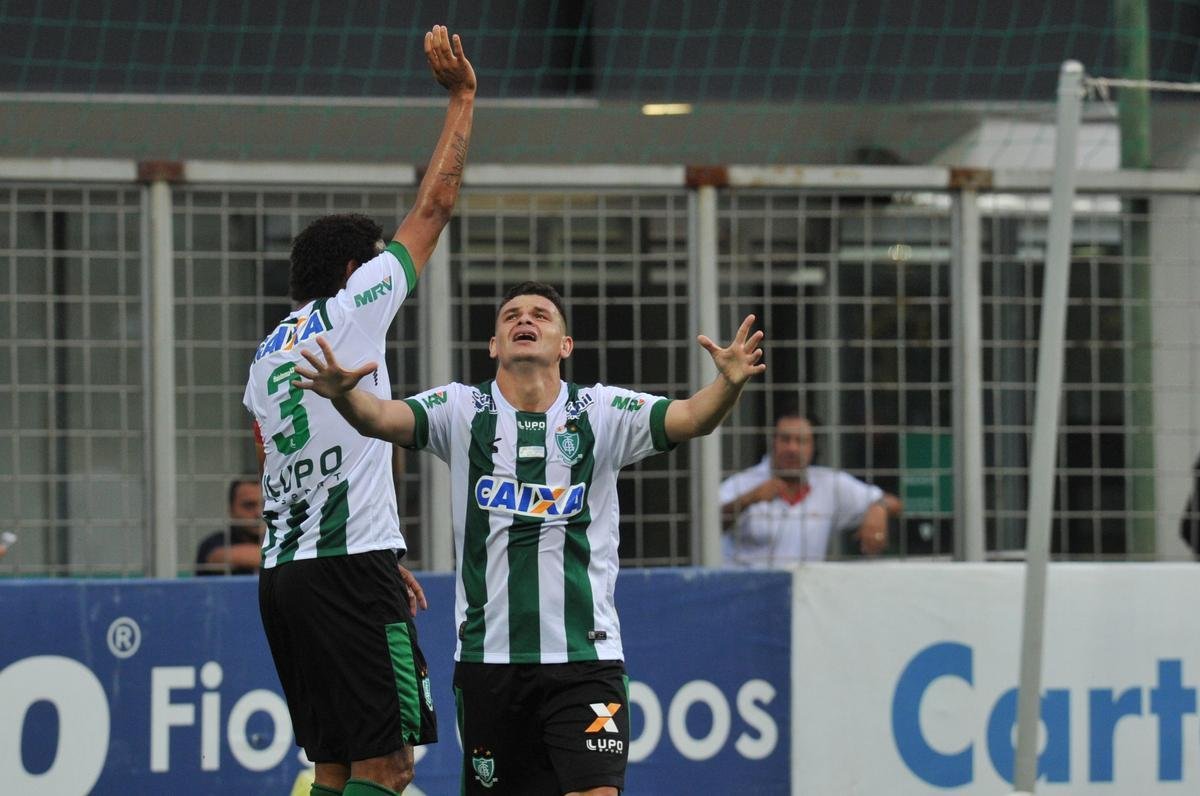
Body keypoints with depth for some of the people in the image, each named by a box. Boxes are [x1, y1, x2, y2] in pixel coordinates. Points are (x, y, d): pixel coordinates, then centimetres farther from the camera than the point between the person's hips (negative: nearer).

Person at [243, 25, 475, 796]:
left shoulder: (269, 355, 19)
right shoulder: (349, 312, -2)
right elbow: (435, 206, 0)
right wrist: (462, 98, 8)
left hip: (284, 570, 8)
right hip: (348, 565, -8)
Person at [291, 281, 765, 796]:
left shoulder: (602, 413, 3)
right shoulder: (462, 410, 4)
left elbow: (691, 417, -10)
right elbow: (382, 416, -11)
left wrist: (728, 384, -32)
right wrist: (344, 395, -34)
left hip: (585, 657, -1)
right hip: (488, 654, 1)